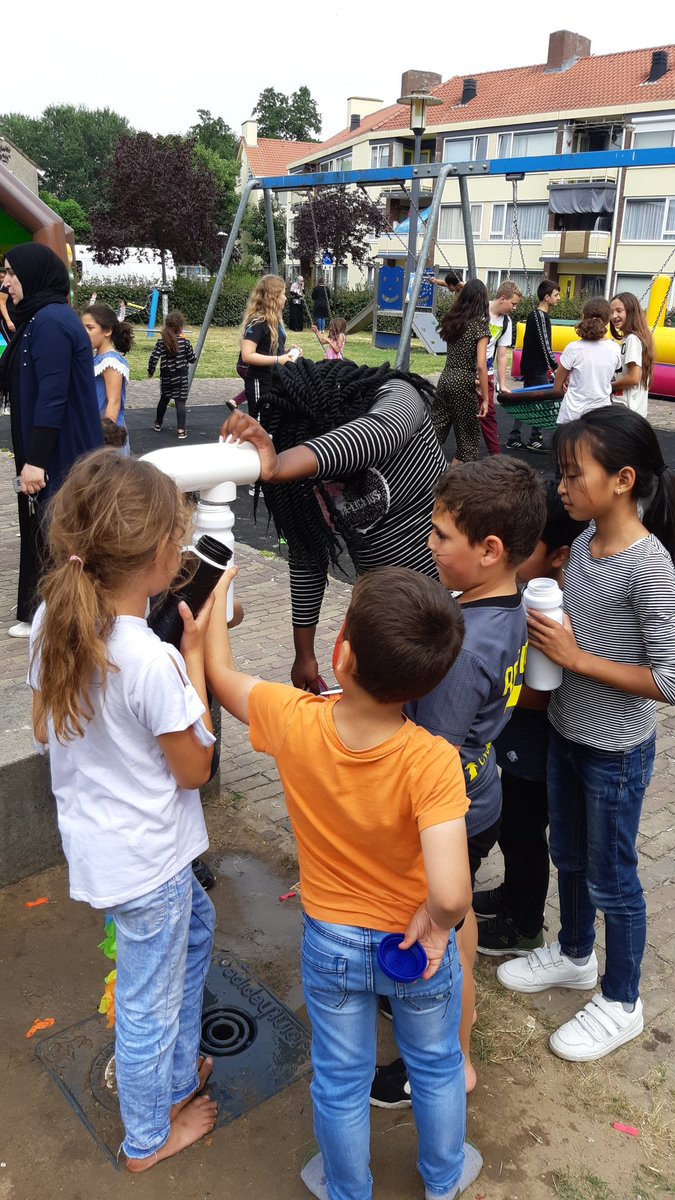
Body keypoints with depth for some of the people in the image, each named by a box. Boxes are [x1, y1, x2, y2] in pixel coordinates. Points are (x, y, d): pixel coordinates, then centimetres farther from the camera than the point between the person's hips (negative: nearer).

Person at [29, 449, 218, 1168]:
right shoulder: (151, 662, -33)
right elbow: (194, 768, -18)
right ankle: (149, 1138, 45)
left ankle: (176, 1075, 51)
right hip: (145, 860, -8)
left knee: (195, 925, 31)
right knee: (150, 1000, 17)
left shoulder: (51, 621, -10)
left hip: (90, 837, 8)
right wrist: (194, 654, -15)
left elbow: (44, 729, 4)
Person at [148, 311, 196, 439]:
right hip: (181, 377, -3)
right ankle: (181, 430, -5)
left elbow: (154, 357, -10)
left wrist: (151, 371, 5)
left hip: (166, 377, 3)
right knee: (181, 402, -1)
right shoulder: (185, 342, -10)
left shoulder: (162, 342, -6)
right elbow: (192, 359, -2)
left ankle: (158, 424, 36)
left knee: (164, 400, 21)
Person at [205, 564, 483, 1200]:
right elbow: (450, 893, -42)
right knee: (436, 1068, 29)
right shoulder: (431, 761, -34)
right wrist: (435, 921, -19)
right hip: (418, 951, -1)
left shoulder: (293, 721, -28)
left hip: (330, 946, 1)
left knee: (340, 1082, 27)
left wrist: (218, 588, 5)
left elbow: (220, 673, -8)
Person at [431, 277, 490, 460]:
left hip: (445, 379, 6)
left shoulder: (451, 320, 8)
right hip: (464, 384, -6)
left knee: (435, 430, 8)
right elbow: (481, 364, -15)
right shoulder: (480, 325, -10)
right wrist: (485, 398, -12)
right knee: (468, 435, 7)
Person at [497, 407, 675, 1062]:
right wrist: (546, 633, -8)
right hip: (565, 732, 7)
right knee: (569, 857, 25)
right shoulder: (583, 543, -3)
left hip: (616, 752, -7)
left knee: (611, 878, 12)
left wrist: (575, 658, -25)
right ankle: (574, 955, 50)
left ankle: (621, 1003, 35)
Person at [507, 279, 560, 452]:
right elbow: (545, 345, -19)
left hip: (529, 366, 10)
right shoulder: (541, 316, -15)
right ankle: (535, 439, 6)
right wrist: (555, 367, -17)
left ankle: (514, 438, 13)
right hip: (537, 368, -10)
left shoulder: (533, 315, 14)